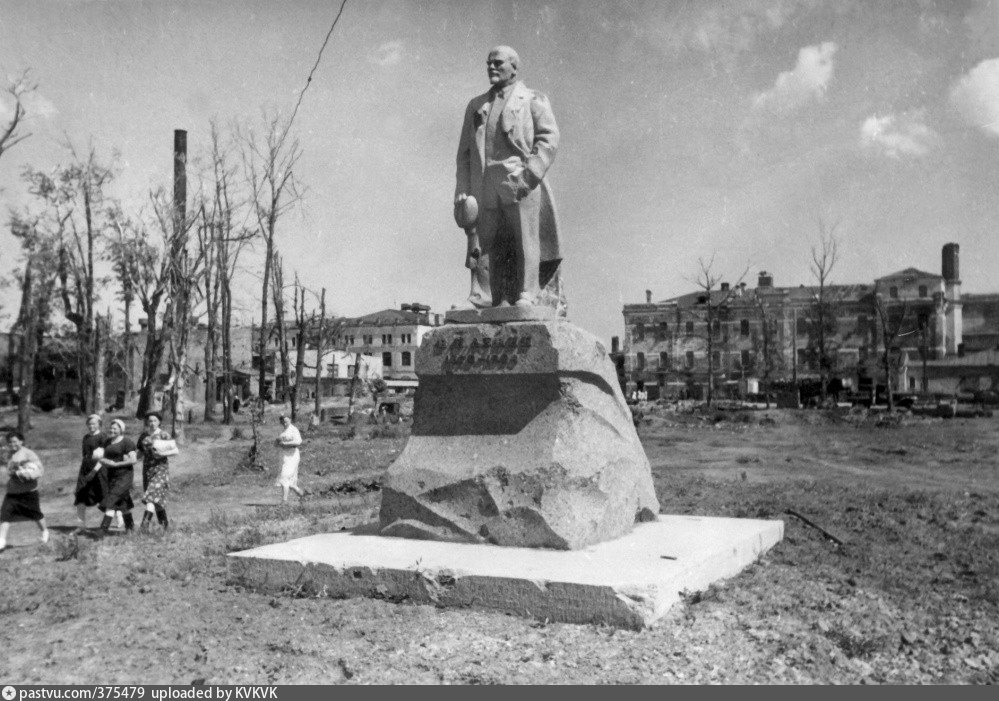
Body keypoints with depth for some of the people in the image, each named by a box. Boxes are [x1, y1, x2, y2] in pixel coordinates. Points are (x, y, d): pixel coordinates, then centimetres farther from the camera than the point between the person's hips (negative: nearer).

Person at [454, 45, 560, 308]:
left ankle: (525, 298, -7)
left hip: (520, 185, -3)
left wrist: (530, 175, -14)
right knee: (482, 245, -3)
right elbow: (464, 152, 21)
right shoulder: (476, 106, 25)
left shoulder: (533, 100, 13)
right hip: (484, 188, 4)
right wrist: (462, 192, 8)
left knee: (526, 242, -8)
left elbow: (549, 138, -1)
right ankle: (484, 302, -2)